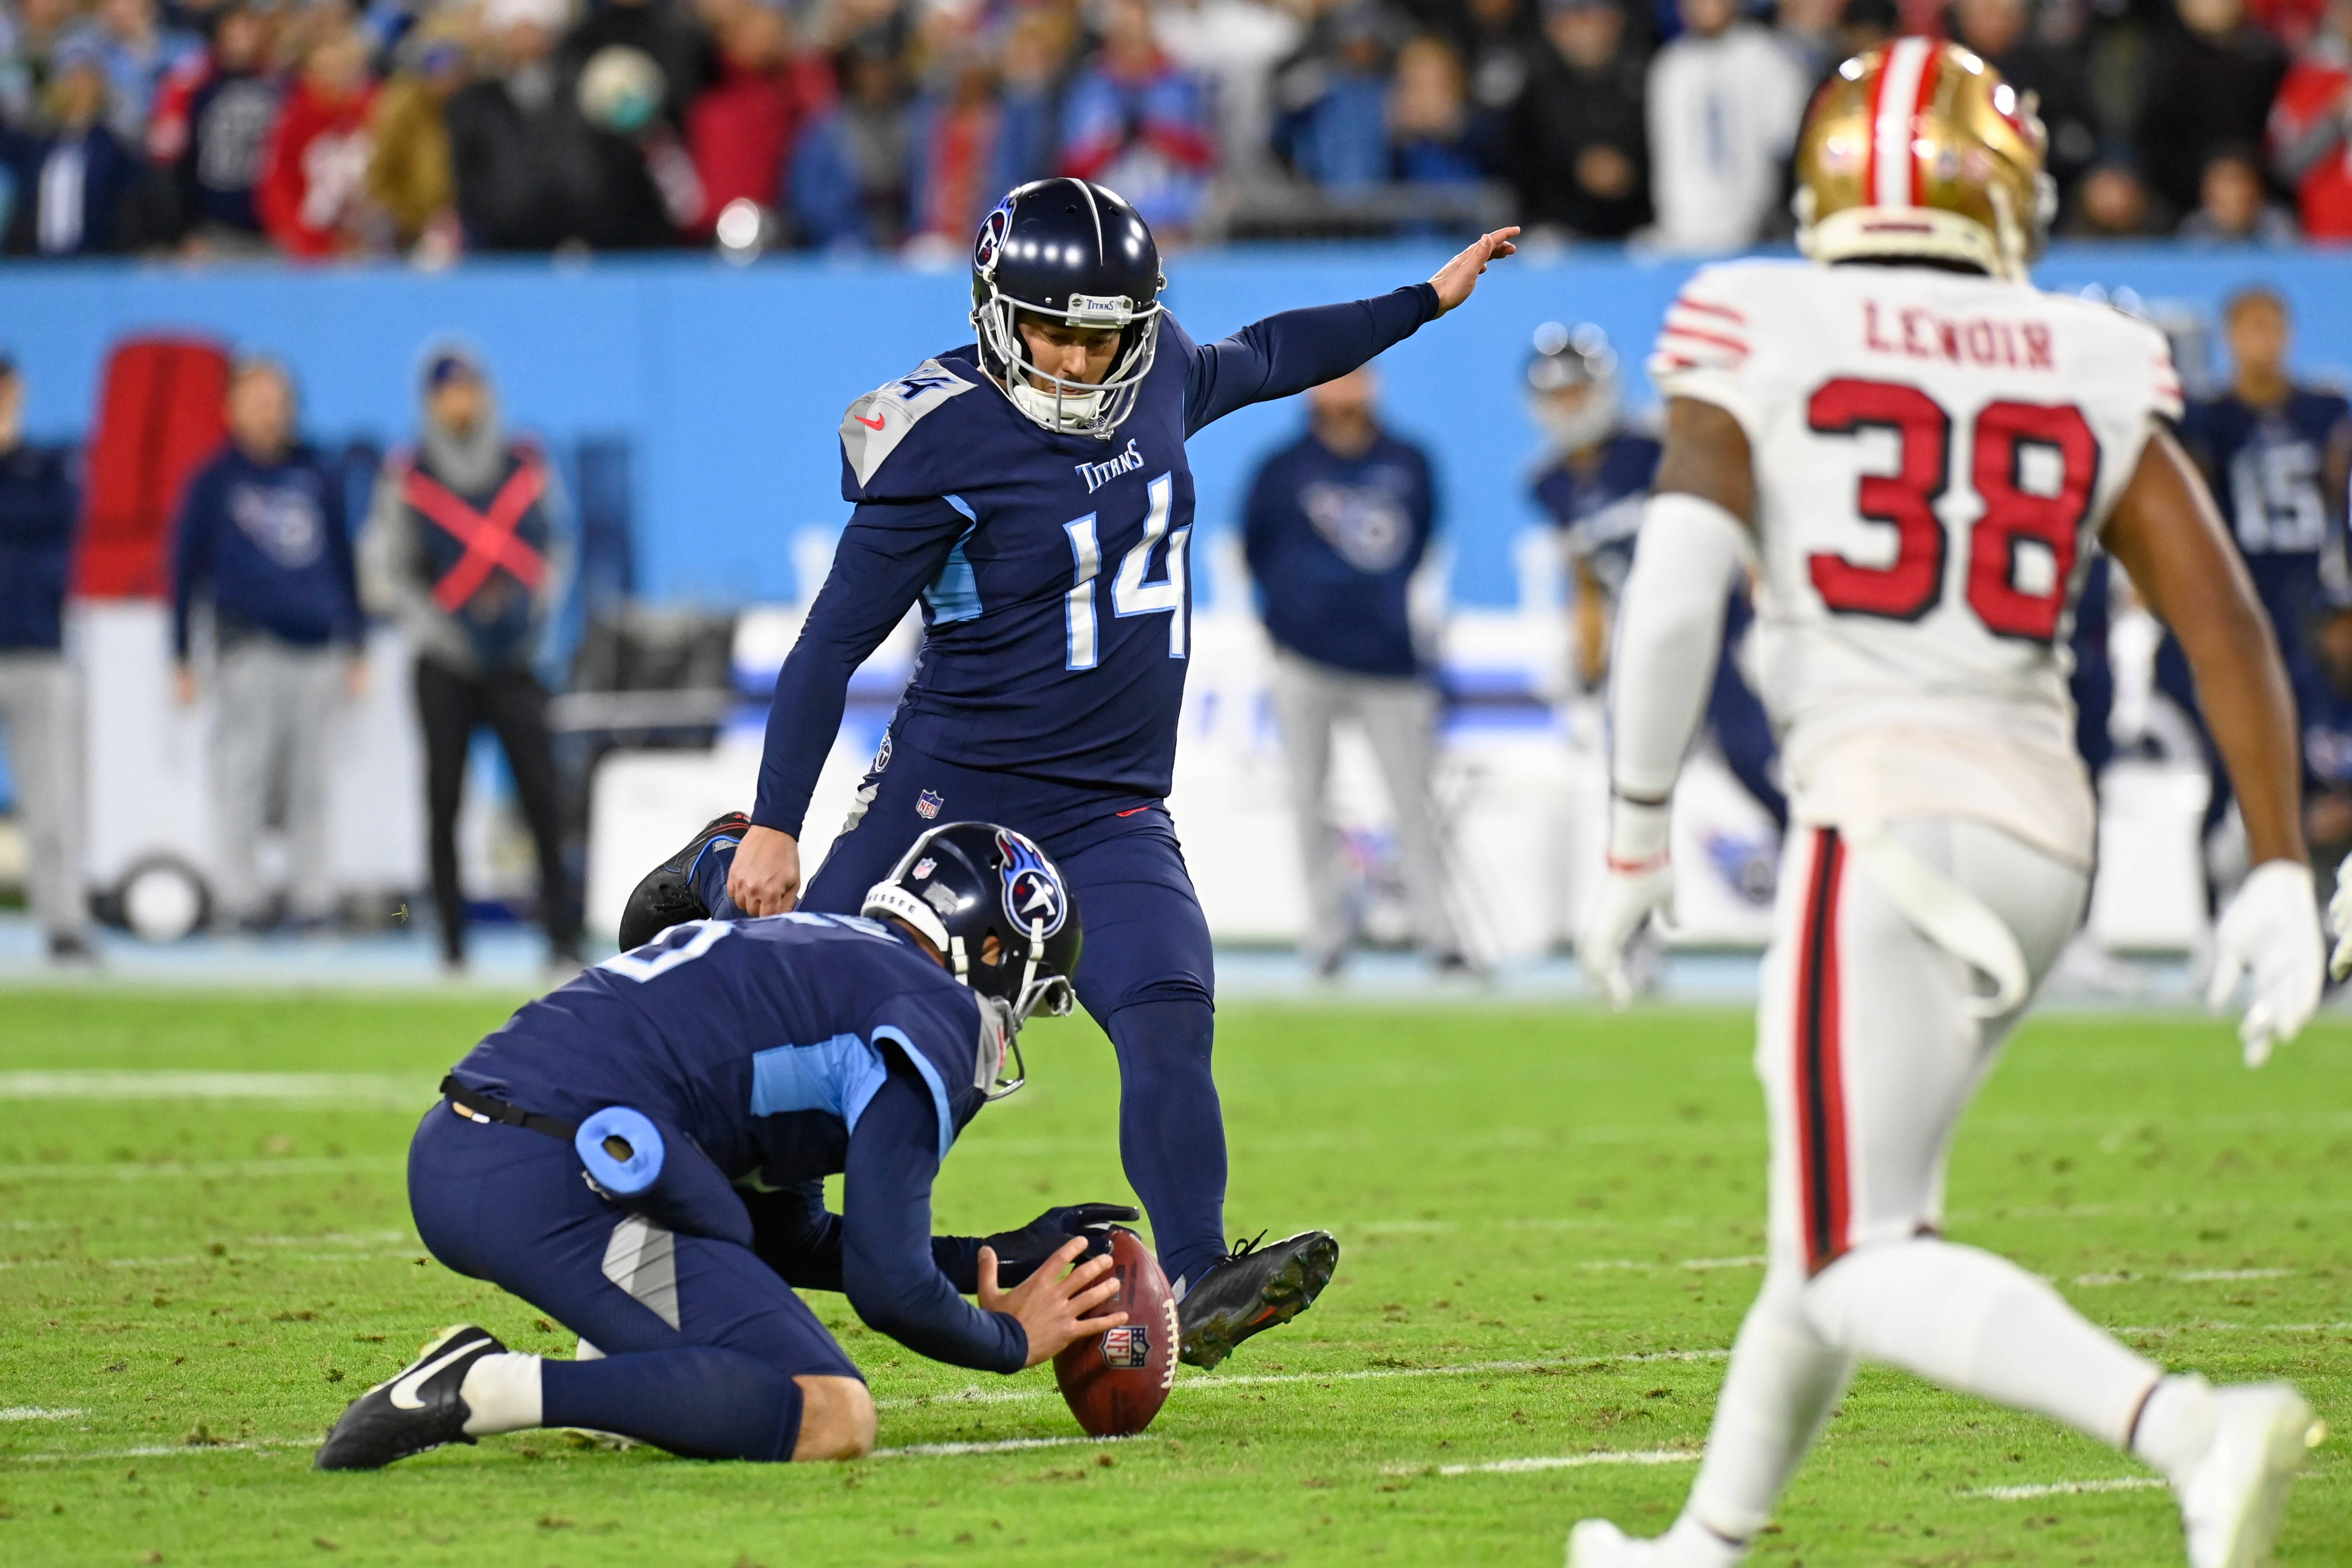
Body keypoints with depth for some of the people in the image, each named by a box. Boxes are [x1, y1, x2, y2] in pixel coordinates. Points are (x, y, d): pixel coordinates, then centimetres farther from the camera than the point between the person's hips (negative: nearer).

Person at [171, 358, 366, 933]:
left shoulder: (319, 476, 14)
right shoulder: (214, 481, 6)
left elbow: (343, 562, 20)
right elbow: (186, 568, 8)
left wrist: (356, 648, 17)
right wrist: (182, 659, 4)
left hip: (317, 647, 3)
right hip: (249, 644, -3)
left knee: (310, 782, 2)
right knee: (243, 776, -6)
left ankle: (314, 896, 5)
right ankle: (238, 898, -3)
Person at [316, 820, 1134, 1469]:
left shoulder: (810, 951, 30)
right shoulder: (932, 1018, 2)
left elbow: (790, 1241, 37)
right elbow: (888, 1288, -5)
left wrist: (994, 1258, 38)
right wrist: (1009, 1341, 15)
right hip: (552, 1193, -10)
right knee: (833, 1422, -15)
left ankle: (613, 1368, 13)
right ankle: (486, 1391, -21)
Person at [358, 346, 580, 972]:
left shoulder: (526, 470, 5)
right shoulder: (407, 481, -1)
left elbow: (556, 548, 17)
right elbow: (384, 574, 0)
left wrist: (535, 607, 2)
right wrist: (439, 627, -10)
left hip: (515, 662, 1)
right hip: (445, 664, -1)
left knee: (541, 791, -8)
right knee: (444, 797, 2)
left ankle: (562, 933, -4)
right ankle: (453, 938, 9)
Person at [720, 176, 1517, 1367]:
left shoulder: (1154, 372, 3)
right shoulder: (947, 447, -15)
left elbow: (1255, 362, 29)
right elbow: (834, 643, -11)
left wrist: (1426, 301, 36)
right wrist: (776, 823, -14)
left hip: (1109, 811, 4)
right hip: (954, 781, -4)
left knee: (1168, 1021, -18)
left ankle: (1195, 1288, -28)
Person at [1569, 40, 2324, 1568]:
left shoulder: (1755, 347, 2)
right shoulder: (2095, 376, 10)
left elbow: (1677, 595, -9)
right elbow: (2227, 623, 4)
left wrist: (1637, 833, 0)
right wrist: (2281, 874, 7)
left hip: (1885, 809, -5)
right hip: (2046, 826, 5)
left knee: (1864, 1268, -8)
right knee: (1843, 1213, 23)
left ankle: (2196, 1429, -28)